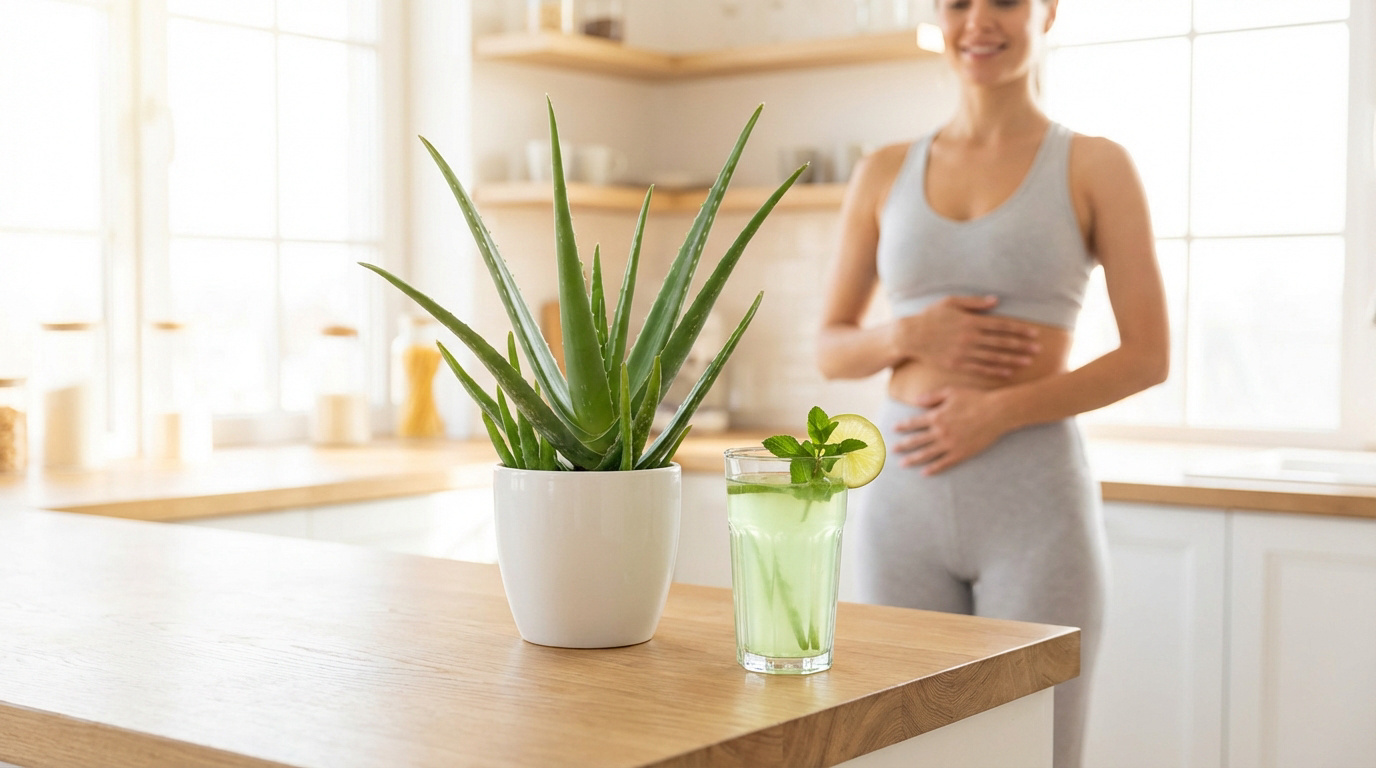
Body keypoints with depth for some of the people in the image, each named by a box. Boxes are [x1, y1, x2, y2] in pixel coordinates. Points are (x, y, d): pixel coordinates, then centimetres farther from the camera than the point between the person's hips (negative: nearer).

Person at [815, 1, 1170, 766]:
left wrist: (999, 412, -13)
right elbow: (831, 349, 12)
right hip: (903, 494, 3)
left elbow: (1149, 356, -2)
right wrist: (910, 336, -9)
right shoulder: (884, 173, 10)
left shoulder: (1095, 167, 1)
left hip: (1035, 500, -3)